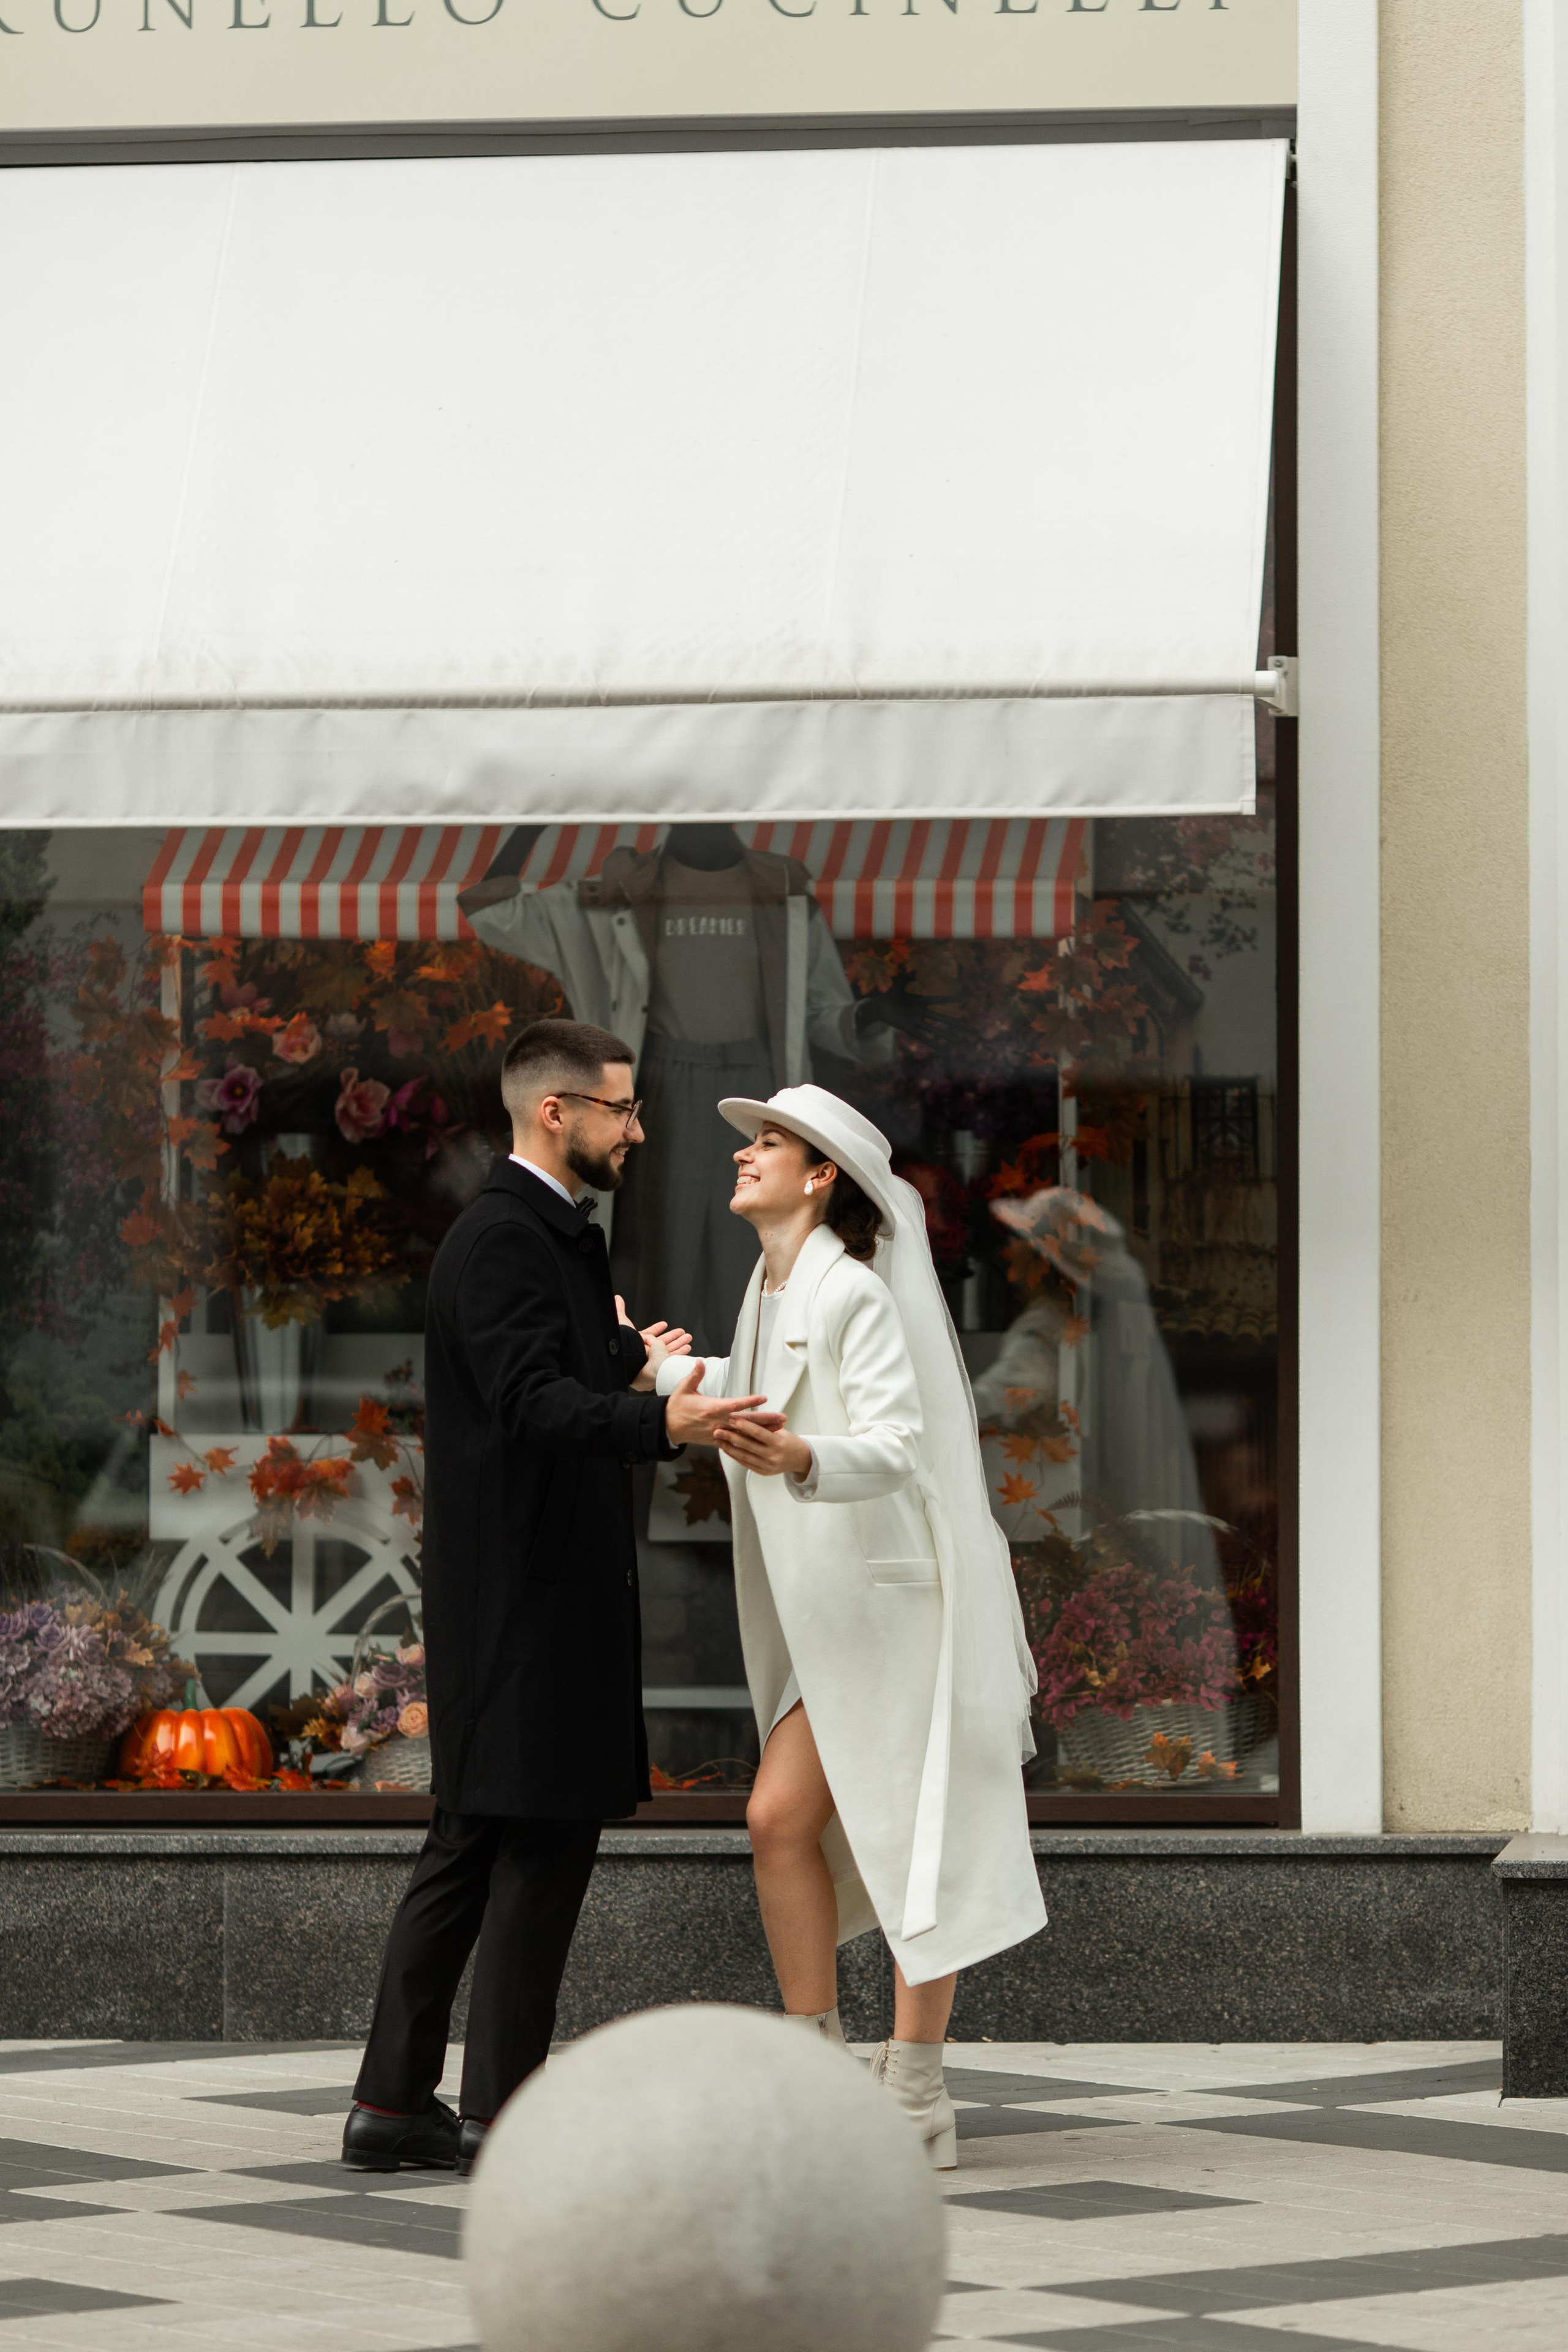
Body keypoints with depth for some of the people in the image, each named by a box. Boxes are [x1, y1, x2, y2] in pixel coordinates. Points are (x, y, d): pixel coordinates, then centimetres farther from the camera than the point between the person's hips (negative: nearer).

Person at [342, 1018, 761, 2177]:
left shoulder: (551, 1234, 18)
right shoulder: (501, 1238, -15)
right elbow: (532, 1401, -28)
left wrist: (626, 1360, 27)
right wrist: (659, 1422, -40)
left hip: (544, 1590, 11)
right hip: (527, 1592, -11)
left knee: (476, 1843, 11)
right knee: (544, 1837, -7)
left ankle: (395, 2103, 14)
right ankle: (501, 2113, -4)